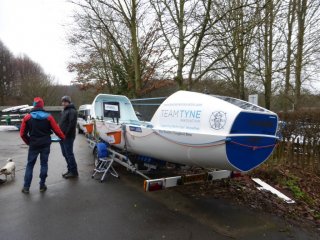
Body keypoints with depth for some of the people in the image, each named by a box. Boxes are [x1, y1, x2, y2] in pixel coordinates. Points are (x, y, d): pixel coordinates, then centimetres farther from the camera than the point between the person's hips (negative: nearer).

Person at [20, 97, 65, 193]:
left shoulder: (27, 117, -2)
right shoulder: (48, 117, -5)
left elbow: (22, 133, 1)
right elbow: (56, 130, -4)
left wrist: (28, 142, 18)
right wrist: (63, 137, 14)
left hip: (33, 145, 1)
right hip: (45, 144, 0)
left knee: (30, 165, 11)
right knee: (44, 164, 10)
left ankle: (26, 187, 13)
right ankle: (42, 185, 14)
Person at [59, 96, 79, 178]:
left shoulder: (72, 111, -11)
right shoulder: (64, 111, 19)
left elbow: (71, 124, -21)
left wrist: (66, 134, -22)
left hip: (68, 137, -10)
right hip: (62, 136, 10)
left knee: (69, 154, -5)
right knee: (65, 154, 14)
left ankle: (74, 172, 3)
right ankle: (70, 170, 24)